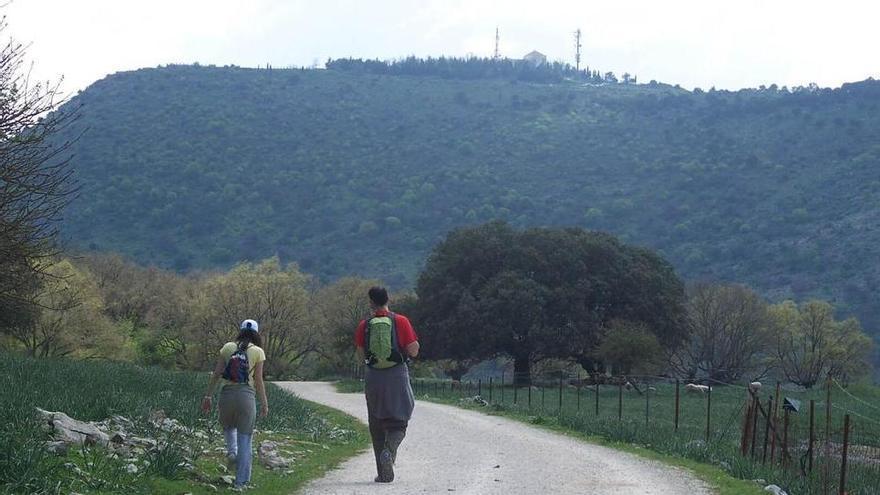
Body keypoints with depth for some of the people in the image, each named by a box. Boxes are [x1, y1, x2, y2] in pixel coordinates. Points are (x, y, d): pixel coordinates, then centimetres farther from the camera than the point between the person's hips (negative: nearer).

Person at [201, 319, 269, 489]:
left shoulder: (228, 347, 6)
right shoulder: (258, 352, 0)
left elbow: (216, 374, 4)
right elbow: (258, 381, -2)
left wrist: (208, 395, 8)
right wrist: (264, 403, 6)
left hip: (227, 393, 2)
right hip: (247, 395, -2)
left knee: (228, 426, 30)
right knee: (245, 437, 7)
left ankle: (231, 451, 1)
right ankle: (241, 481, 6)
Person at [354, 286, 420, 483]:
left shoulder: (364, 325, -1)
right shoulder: (401, 321, -5)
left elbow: (361, 354, 1)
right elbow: (413, 351, -6)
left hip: (373, 377, 1)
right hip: (397, 376, -1)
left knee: (377, 425, 11)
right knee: (398, 423, 8)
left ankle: (384, 473, 9)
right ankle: (389, 450, -24)